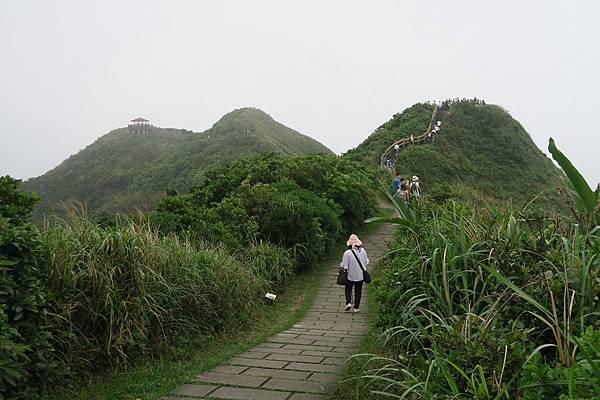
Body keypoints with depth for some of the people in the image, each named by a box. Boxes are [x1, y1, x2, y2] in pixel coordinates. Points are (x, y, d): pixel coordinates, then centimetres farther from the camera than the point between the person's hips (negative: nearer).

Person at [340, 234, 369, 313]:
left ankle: (348, 302, 0)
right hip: (361, 275, 3)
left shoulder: (347, 253, -20)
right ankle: (356, 307, 18)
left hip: (351, 275, -3)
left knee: (348, 288, 18)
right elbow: (366, 262, 5)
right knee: (358, 291, 14)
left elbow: (344, 266, -17)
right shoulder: (363, 251, -7)